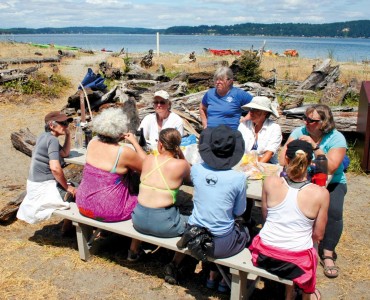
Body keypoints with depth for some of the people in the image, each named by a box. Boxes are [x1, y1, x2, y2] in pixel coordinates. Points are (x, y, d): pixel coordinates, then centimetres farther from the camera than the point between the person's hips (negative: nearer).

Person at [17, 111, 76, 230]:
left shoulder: (44, 136, 8)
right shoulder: (52, 140, -19)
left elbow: (65, 153, 17)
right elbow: (55, 168, -29)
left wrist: (68, 134, 5)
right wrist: (67, 187, -17)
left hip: (36, 184, 9)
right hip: (44, 188, -9)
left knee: (74, 186, 22)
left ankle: (68, 225, 30)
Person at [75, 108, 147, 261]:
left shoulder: (92, 143, -5)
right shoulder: (124, 152, -23)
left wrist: (118, 139, 7)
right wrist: (135, 142, -4)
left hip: (83, 206, 7)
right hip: (108, 211, -7)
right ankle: (134, 251, 24)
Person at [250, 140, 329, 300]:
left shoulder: (270, 182, -12)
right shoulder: (320, 193, -15)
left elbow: (265, 216, 3)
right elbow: (318, 235, -4)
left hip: (264, 256, 2)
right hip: (296, 261, -1)